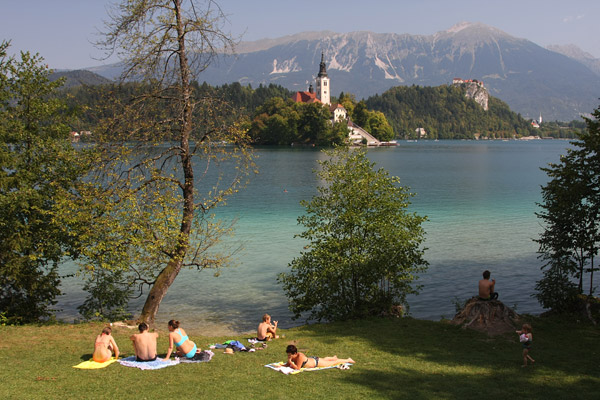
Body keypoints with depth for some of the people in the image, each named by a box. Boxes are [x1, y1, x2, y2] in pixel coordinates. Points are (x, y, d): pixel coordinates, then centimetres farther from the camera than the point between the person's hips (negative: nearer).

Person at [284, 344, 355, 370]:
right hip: (311, 359, 7)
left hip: (316, 362, -7)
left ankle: (347, 360, 33)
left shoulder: (300, 356, -39)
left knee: (332, 363, 14)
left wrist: (290, 362, -46)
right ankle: (334, 358, 65)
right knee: (324, 359, 36)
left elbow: (297, 368, -39)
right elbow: (287, 365, -7)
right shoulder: (292, 357, -18)